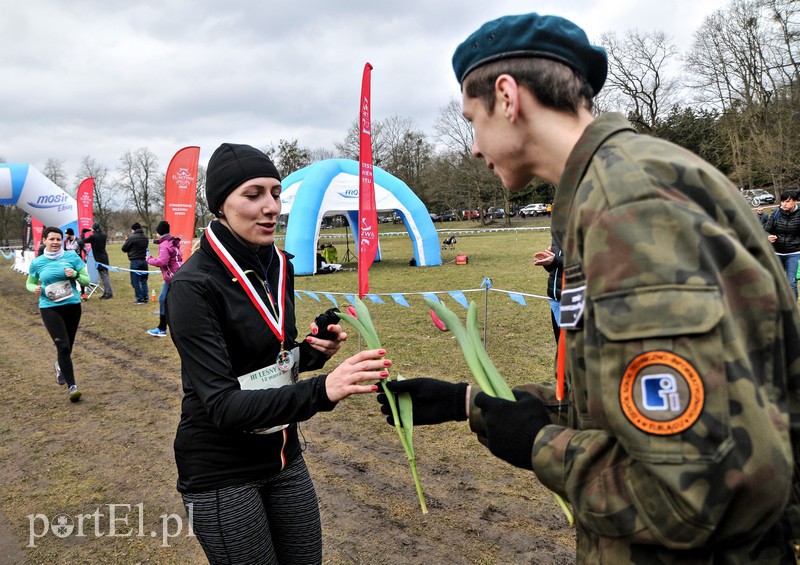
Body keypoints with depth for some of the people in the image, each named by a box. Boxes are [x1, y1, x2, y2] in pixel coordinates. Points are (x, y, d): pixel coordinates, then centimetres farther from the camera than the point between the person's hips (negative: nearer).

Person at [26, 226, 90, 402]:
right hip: (49, 308, -2)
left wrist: (75, 274, -18)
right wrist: (35, 289, -9)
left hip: (73, 306, 2)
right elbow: (29, 283, 13)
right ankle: (72, 386, -11)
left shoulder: (72, 256, -2)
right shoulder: (37, 263, -1)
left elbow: (87, 280, 2)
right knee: (63, 346, -14)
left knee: (68, 346, 16)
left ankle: (60, 366, 50)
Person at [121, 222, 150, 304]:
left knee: (135, 281, 2)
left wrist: (126, 241, 14)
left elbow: (124, 249, -6)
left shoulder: (131, 238, -13)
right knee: (143, 280, 16)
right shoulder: (145, 237, 7)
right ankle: (145, 297, 15)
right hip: (144, 260, 6)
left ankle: (140, 299, 1)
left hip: (135, 261, -6)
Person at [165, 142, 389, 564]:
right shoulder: (193, 286, -21)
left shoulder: (278, 266, 0)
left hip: (282, 455, 6)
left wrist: (312, 352, -9)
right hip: (221, 471, -6)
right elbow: (223, 406, -27)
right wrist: (322, 391, -40)